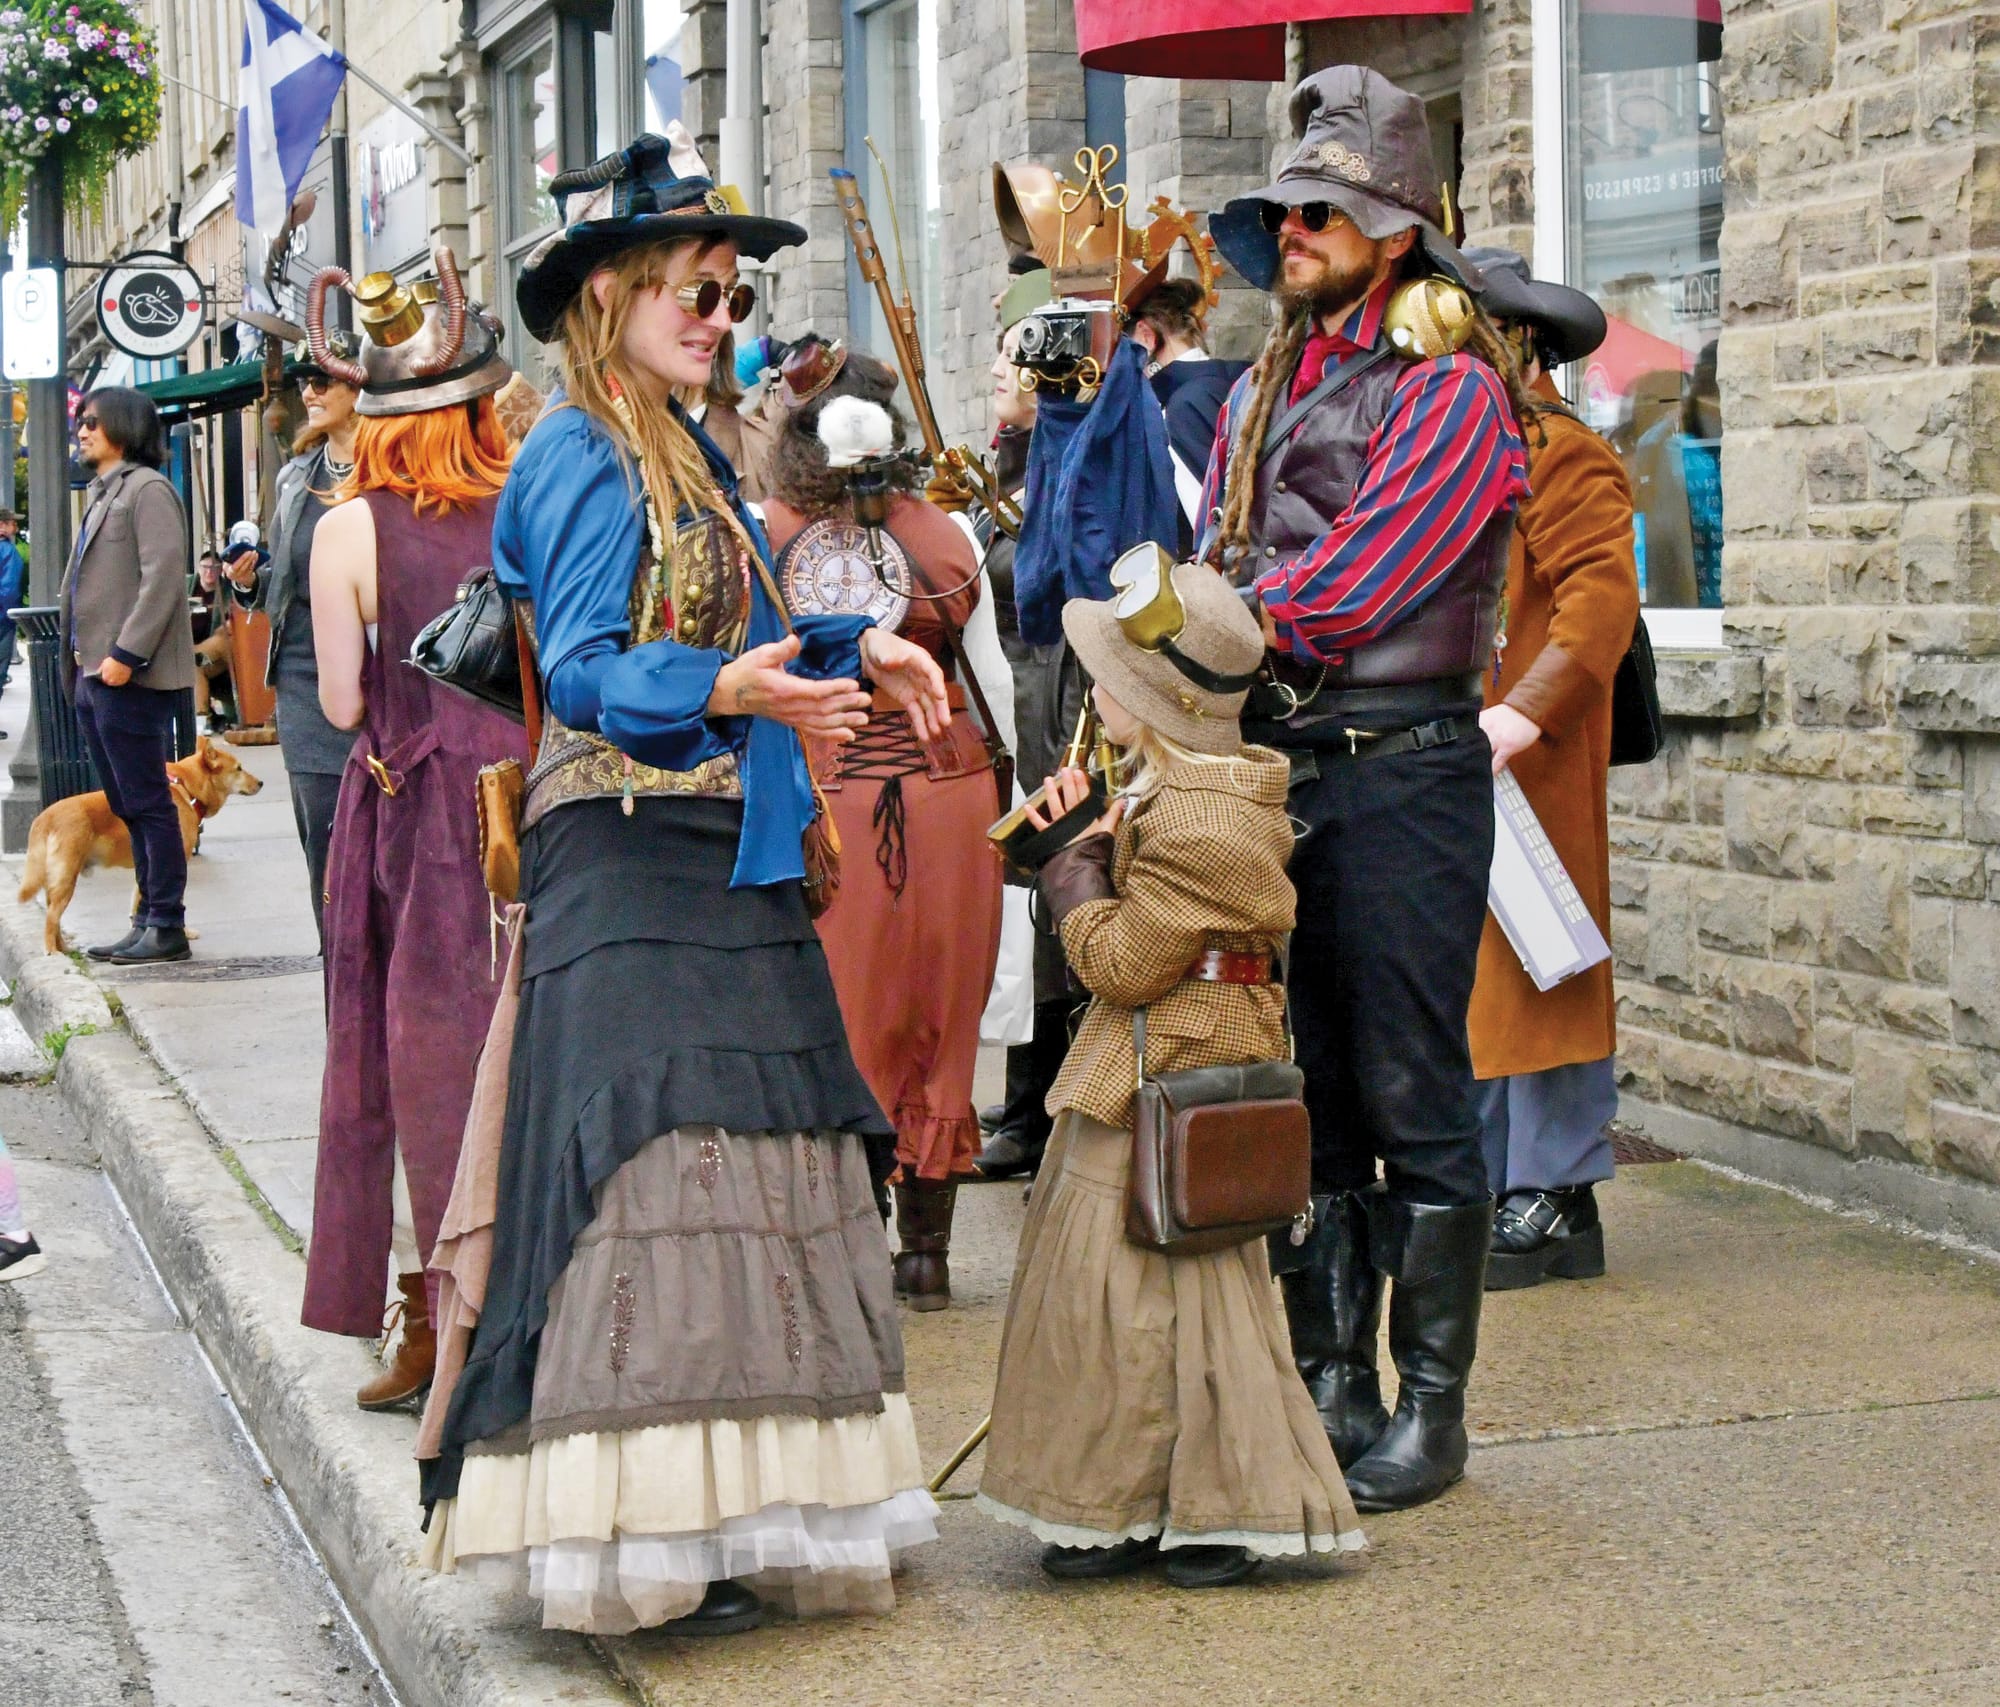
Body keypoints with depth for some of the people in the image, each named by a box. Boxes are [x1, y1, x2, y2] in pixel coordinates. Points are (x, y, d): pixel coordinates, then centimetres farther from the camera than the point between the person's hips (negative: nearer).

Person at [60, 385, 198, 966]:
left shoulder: (147, 489, -9)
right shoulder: (102, 493, 20)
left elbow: (163, 576, -18)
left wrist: (127, 654, -22)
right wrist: (79, 665, 13)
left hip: (129, 678, -9)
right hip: (95, 675, 9)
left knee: (148, 805, -5)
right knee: (128, 809, 11)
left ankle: (167, 928, -1)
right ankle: (148, 921, 15)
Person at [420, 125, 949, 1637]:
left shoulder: (691, 460, 18)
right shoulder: (583, 459, -9)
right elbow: (583, 671, -18)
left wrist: (855, 649, 10)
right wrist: (724, 692, -32)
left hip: (727, 863, 9)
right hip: (630, 865, -9)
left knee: (745, 1178, 8)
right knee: (650, 1171, -12)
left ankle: (721, 1515, 15)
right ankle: (636, 1546, -9)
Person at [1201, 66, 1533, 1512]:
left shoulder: (1452, 391, -6)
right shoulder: (1263, 393, 17)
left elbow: (1344, 592, -16)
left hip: (1402, 767, -7)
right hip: (1277, 764, 7)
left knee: (1412, 1101, -1)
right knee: (1304, 1095, 10)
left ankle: (1431, 1409, 7)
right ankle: (1327, 1390, 18)